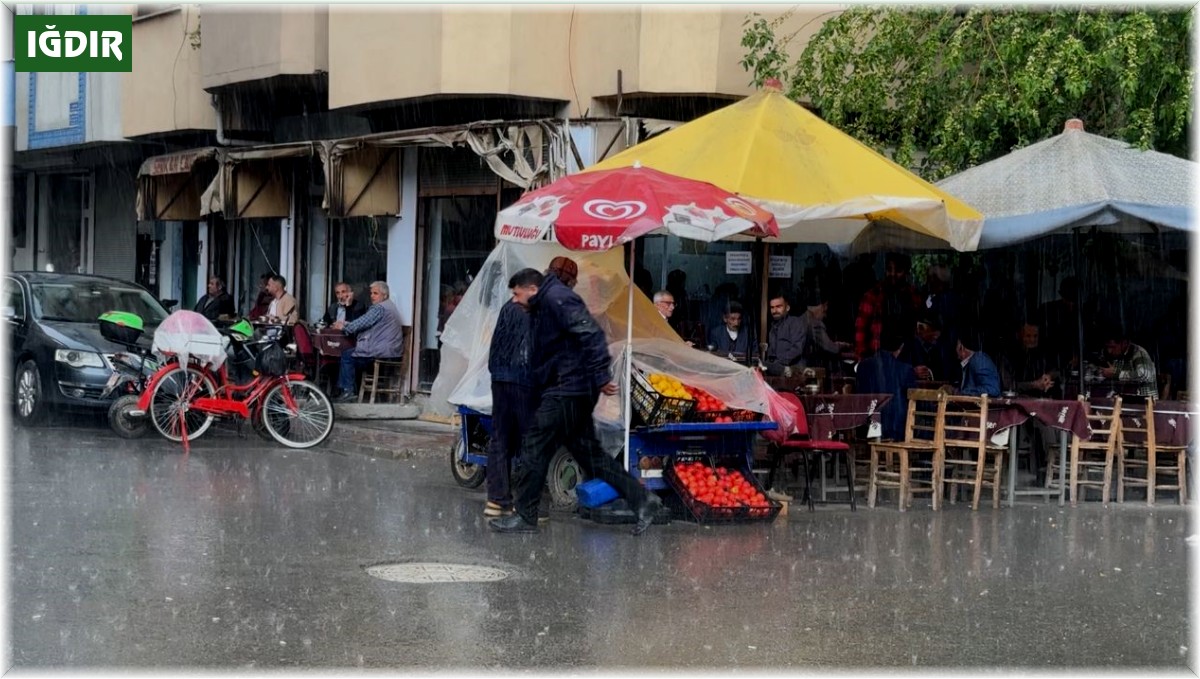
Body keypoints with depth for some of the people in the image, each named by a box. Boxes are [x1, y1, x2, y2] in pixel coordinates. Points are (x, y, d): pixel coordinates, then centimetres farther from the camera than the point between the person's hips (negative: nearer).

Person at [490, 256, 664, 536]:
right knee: (588, 452, 11)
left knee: (534, 449, -3)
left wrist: (600, 376, -24)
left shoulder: (556, 297, -12)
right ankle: (641, 499, 10)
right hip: (574, 392, 10)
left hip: (565, 392, -10)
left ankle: (525, 517, 3)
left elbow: (591, 334, -22)